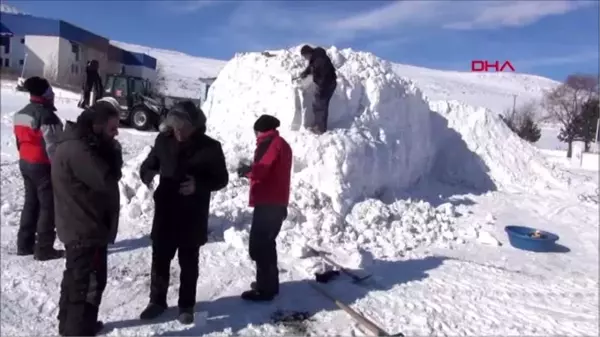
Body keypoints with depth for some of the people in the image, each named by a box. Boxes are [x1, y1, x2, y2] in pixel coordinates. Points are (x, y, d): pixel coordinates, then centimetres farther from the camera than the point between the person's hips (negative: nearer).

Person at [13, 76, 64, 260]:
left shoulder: (21, 113, 10)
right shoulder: (46, 115, -20)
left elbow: (20, 141, 16)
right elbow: (52, 146, -21)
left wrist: (26, 158, 23)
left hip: (25, 163, 9)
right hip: (43, 166, -9)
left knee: (31, 203, 17)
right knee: (48, 206, -1)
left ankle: (25, 244, 24)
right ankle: (44, 249, 3)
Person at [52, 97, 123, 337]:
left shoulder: (80, 144, 8)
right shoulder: (78, 150, -26)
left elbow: (104, 175, 11)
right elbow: (107, 180, -26)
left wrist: (110, 152, -7)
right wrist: (113, 152, -12)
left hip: (79, 227, 11)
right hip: (86, 230, -11)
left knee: (75, 278, 24)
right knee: (90, 283, 1)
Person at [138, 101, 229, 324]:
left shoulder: (210, 147, -11)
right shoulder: (164, 140, -3)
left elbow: (221, 179, -5)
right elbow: (147, 165, 8)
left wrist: (199, 185, -24)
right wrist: (148, 174, -17)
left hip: (193, 217, -2)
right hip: (165, 213, 3)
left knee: (189, 263, 11)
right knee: (160, 258, 12)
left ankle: (186, 306, 27)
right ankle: (157, 301, 32)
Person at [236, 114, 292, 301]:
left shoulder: (269, 144, -10)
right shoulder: (282, 144, 20)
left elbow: (261, 170, -19)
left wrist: (246, 170, -1)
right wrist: (252, 170, 14)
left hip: (267, 203, -10)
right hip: (277, 203, 10)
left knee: (258, 246, -6)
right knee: (266, 244, 18)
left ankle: (264, 289, -2)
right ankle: (269, 284, 27)